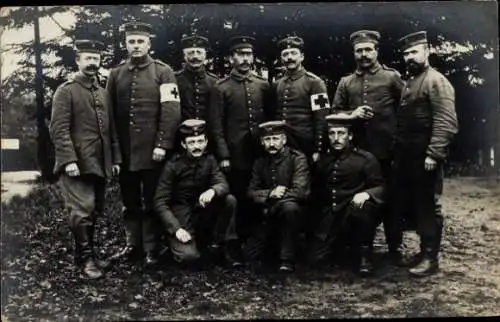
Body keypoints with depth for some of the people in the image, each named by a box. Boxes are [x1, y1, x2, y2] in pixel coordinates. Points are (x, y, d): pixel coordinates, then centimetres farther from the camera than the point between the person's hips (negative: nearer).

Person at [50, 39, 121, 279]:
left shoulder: (103, 93, 17)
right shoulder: (66, 91, -3)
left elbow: (110, 129, 18)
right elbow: (59, 129, -11)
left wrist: (115, 159, 12)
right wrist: (69, 160, -19)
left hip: (100, 164, 6)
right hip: (77, 164, -6)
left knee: (95, 212, 11)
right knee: (82, 211, -7)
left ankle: (88, 252, 24)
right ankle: (85, 258, 3)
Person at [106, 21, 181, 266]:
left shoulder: (163, 72, -1)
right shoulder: (116, 74, 10)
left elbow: (171, 111, -8)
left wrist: (162, 145, -15)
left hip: (152, 150, -3)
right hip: (124, 151, 4)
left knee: (152, 202, 4)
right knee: (130, 201, 11)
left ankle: (152, 249, 14)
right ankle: (133, 246, 23)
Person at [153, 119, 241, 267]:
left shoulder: (209, 160, -1)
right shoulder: (173, 166, -12)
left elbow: (223, 184, -14)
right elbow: (160, 203, -14)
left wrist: (212, 191, -39)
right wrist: (176, 229, -26)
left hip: (203, 213, 4)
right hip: (181, 217, -3)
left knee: (230, 200, -22)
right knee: (189, 256, -26)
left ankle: (229, 248, -8)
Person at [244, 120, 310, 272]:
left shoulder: (297, 158, -11)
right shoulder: (260, 162, 7)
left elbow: (300, 192, -21)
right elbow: (251, 193, 4)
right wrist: (270, 193, -16)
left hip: (291, 210, -5)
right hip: (268, 216, 5)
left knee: (289, 206, -40)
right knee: (250, 255, -3)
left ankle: (287, 260, -26)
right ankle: (276, 240, 28)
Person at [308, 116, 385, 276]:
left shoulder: (366, 158, -4)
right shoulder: (323, 161, 10)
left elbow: (381, 188, -10)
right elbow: (317, 191, 21)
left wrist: (366, 194, -29)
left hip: (356, 212, -4)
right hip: (331, 218, 4)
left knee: (362, 207, -38)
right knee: (315, 258, -7)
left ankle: (363, 254, -15)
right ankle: (344, 241, 24)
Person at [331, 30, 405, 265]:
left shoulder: (392, 77, 1)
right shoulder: (345, 82, 10)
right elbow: (335, 113, 11)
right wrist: (351, 115, -8)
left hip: (387, 150, -3)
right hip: (357, 150, 3)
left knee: (389, 198, 5)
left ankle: (395, 248, 18)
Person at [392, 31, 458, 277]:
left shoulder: (436, 81, -10)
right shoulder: (408, 83, 18)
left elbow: (446, 122, -19)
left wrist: (434, 154, -23)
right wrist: (398, 153, 16)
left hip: (425, 159, -9)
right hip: (406, 159, 9)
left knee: (427, 206, -1)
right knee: (407, 205, 12)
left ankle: (430, 258, 9)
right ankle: (424, 250, 25)